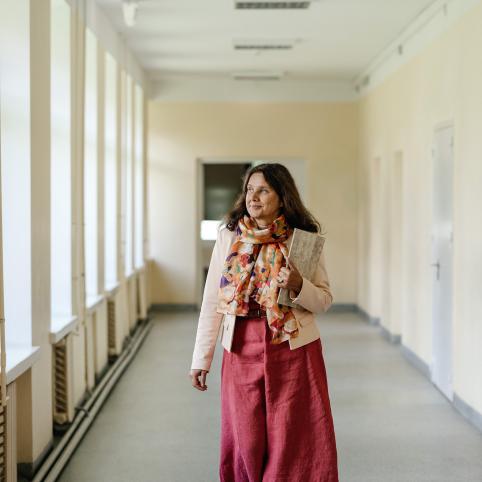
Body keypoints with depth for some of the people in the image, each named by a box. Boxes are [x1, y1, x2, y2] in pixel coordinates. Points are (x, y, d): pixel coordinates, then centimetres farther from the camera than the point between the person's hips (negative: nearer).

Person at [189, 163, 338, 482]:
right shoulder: (228, 237, 2)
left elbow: (325, 300, 2)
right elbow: (212, 302, 4)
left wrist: (298, 286, -19)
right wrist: (201, 359, 2)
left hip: (293, 350, -1)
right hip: (242, 351, 1)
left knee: (293, 440, 4)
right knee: (246, 441, 8)